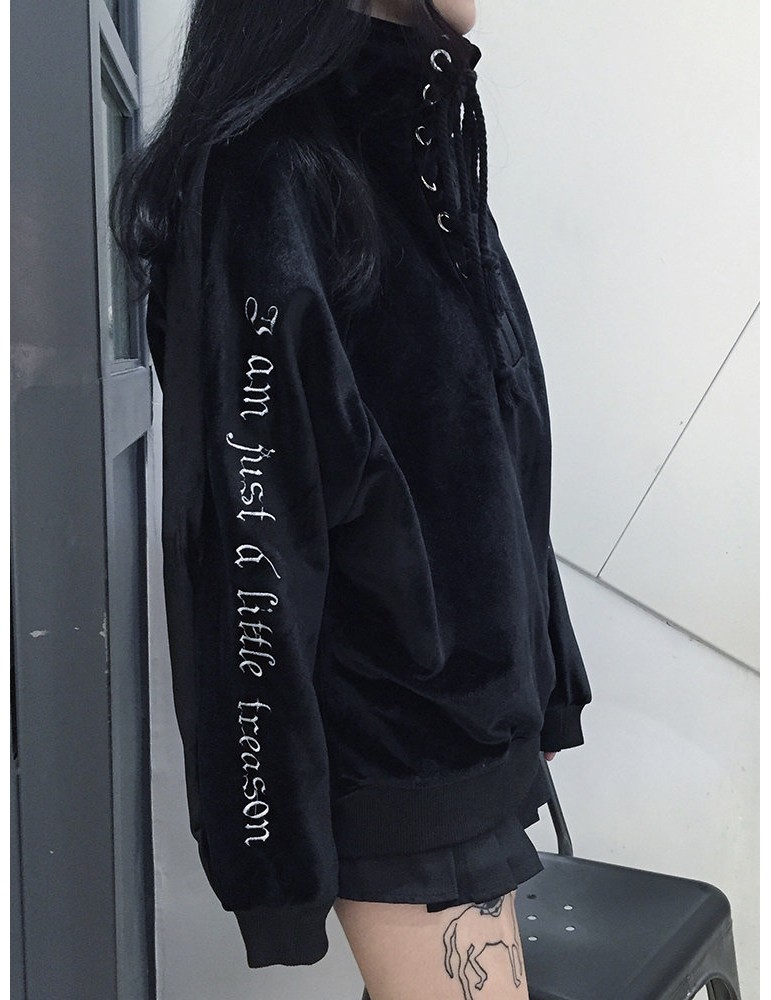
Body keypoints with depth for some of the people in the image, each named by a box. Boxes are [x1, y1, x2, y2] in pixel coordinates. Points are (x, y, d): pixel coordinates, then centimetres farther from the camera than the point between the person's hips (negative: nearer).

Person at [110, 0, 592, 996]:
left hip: (482, 719, 8)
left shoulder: (420, 161, 7)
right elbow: (249, 550, -21)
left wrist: (540, 683, 15)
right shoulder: (272, 186, -19)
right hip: (390, 758, -8)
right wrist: (278, 848, -17)